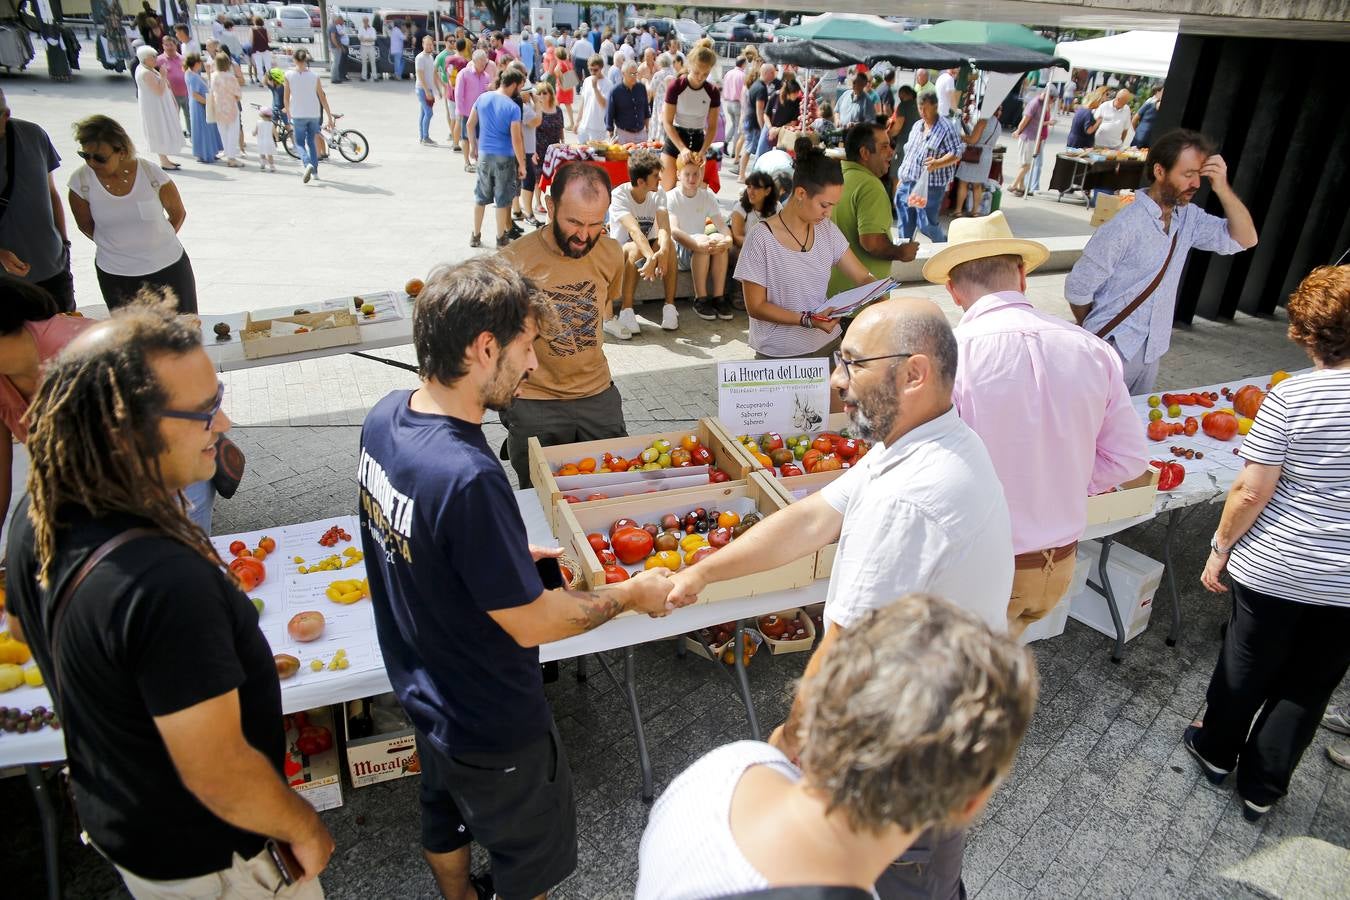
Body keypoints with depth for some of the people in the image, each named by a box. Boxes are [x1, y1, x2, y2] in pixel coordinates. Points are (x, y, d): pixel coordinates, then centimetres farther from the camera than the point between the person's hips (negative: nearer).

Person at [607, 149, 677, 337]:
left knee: (669, 244, -29)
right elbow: (634, 230, -38)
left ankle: (670, 306, -27)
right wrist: (651, 257, -55)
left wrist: (663, 251, -48)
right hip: (620, 249, -3)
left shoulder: (658, 193, -9)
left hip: (649, 245, 4)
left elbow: (664, 227, -26)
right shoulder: (619, 195, -21)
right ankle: (626, 312, -36)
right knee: (636, 249, -38)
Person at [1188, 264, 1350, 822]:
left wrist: (1220, 550, -3)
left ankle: (1216, 750, 42)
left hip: (1273, 567, -2)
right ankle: (1262, 788, 33)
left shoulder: (1290, 397, -18)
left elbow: (1251, 492, -16)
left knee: (1248, 664, 19)